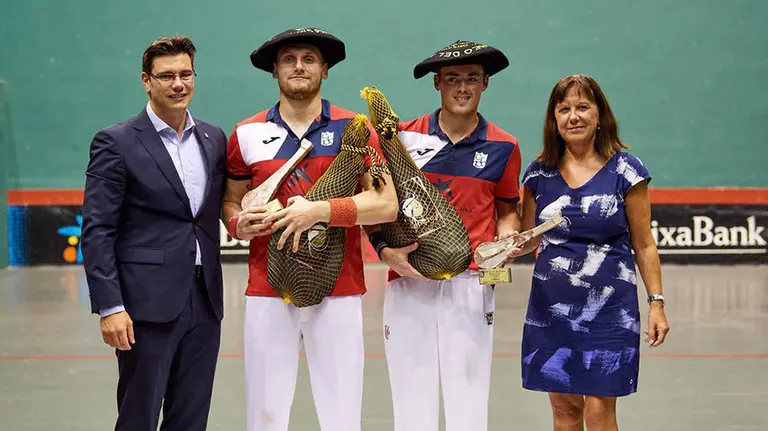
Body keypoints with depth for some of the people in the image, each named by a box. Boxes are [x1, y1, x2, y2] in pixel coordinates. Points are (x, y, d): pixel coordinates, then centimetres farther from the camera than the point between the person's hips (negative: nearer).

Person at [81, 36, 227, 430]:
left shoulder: (214, 139, 11)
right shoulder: (116, 143, -5)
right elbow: (97, 230, -8)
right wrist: (109, 307, -14)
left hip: (205, 302, 5)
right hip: (148, 305, -5)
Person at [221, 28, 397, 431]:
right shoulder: (248, 134, 7)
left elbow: (386, 203, -5)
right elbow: (230, 201, 18)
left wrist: (320, 210, -16)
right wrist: (239, 224, -5)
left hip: (338, 294, -1)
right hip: (267, 293, 1)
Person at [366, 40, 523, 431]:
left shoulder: (503, 147, 6)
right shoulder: (403, 137, 3)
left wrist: (506, 238, -2)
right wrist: (385, 249, -7)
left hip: (470, 285, 0)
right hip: (408, 283, 0)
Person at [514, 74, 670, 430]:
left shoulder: (624, 170, -2)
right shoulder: (539, 173, 5)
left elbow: (644, 245, 2)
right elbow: (528, 239, 15)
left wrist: (656, 302, -2)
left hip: (608, 307, -3)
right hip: (551, 306, 3)